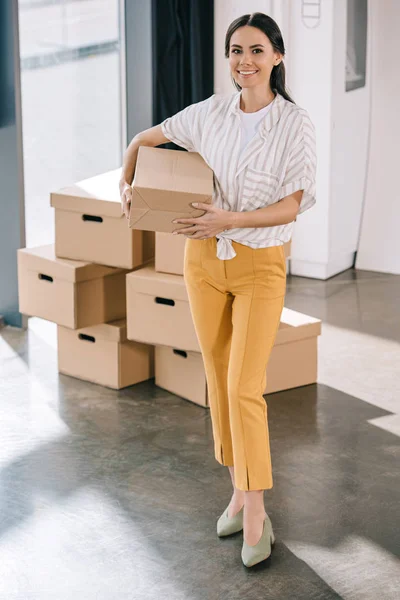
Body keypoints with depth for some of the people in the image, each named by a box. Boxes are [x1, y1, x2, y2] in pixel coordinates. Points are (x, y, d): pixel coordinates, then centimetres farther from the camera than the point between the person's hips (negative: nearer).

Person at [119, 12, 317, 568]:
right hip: (205, 258, 4)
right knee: (219, 381, 10)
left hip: (261, 265, -4)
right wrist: (127, 183, -1)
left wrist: (232, 220, -23)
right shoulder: (211, 113, 1)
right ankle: (240, 491, 24)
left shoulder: (295, 122, -9)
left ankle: (256, 513, 0)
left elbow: (293, 205, -13)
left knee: (245, 389, -10)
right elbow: (145, 139, 15)